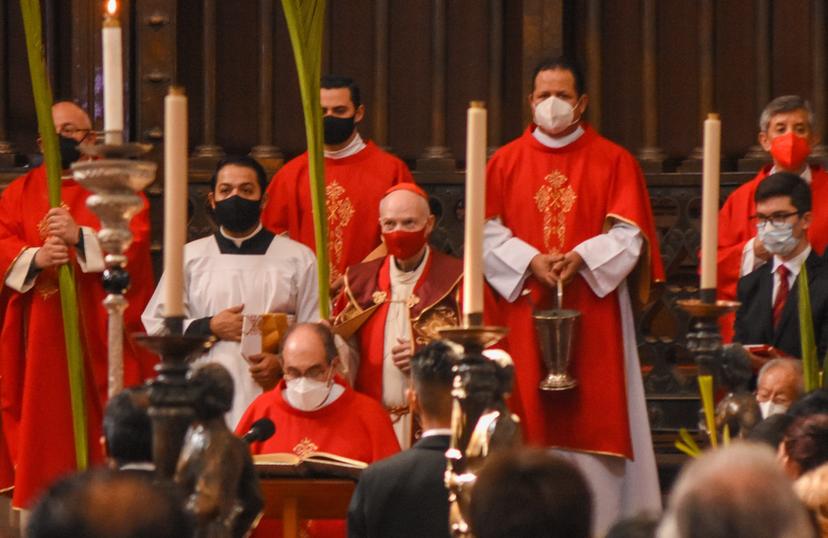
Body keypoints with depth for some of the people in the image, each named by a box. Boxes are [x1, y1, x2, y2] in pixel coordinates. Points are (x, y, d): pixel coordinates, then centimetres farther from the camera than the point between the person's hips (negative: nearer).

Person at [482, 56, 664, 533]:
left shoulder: (614, 162, 5)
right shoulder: (506, 163, 9)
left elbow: (628, 235, -1)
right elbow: (489, 233, 3)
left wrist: (580, 258, -17)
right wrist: (531, 261, -13)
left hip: (592, 311, -1)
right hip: (525, 311, 1)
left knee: (593, 417, -4)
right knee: (533, 419, -2)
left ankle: (598, 522, -3)